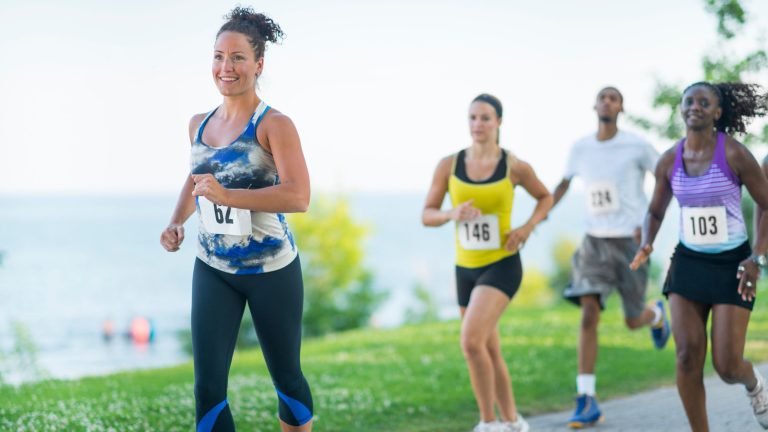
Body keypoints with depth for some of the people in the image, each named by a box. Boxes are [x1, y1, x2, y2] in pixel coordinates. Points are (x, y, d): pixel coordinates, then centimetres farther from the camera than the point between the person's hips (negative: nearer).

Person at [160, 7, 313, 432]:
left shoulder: (274, 125, -14)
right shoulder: (199, 125, 5)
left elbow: (298, 196, -26)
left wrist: (226, 196, -34)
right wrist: (176, 222, 5)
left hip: (271, 269, -4)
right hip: (212, 269, 5)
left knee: (286, 377, 12)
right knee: (207, 386, -3)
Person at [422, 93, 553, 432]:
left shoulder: (514, 166, -6)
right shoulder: (449, 166, -1)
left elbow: (545, 197, 11)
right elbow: (427, 215, 2)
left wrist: (527, 228, -6)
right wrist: (452, 214, -19)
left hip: (502, 266, -4)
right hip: (466, 268, 4)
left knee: (471, 340, -22)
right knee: (489, 351, 13)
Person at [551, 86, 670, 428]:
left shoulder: (637, 146, -7)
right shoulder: (580, 148, 4)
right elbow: (564, 184, 21)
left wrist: (648, 223, -12)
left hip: (631, 242, -2)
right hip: (595, 242, 2)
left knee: (633, 322, 6)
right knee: (589, 313, -17)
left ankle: (656, 314, 47)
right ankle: (587, 401, -16)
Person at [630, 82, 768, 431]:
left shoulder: (734, 154, -12)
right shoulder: (669, 161, 0)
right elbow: (656, 211, 14)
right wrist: (646, 246, -6)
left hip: (731, 264, -3)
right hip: (688, 261, 3)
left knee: (727, 366, -5)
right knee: (688, 356, -10)